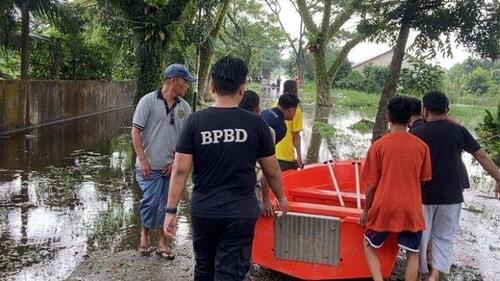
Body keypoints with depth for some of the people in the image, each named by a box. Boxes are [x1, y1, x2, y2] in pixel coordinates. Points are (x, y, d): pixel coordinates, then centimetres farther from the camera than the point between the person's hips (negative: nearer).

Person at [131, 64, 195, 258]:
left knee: (168, 205, 8)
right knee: (151, 202, -7)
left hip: (171, 167, 4)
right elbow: (136, 131, -7)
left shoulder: (184, 107, 5)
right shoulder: (148, 101, -6)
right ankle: (145, 233, 20)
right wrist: (143, 160, -13)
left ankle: (162, 242, 23)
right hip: (150, 166, -4)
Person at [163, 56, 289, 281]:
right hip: (240, 213, -1)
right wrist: (281, 198, 20)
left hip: (203, 210, 2)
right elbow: (272, 171, 3)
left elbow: (180, 170, -7)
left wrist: (171, 210, 0)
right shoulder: (256, 124, -6)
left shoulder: (195, 121, -6)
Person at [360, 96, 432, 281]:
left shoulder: (378, 146, -8)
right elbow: (423, 181, 8)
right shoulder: (422, 147, -2)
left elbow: (371, 185, -5)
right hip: (411, 209, 1)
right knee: (412, 254, 15)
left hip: (384, 208, -1)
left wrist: (366, 210, 8)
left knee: (369, 245, 18)